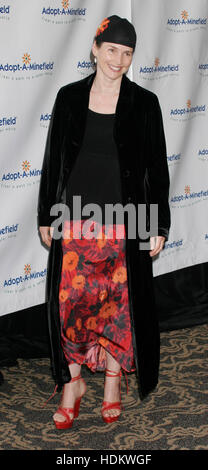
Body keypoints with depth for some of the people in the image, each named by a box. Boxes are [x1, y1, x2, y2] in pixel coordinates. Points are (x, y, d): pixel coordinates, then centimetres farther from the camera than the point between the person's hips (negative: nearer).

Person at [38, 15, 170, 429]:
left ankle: (113, 379, 24)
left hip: (124, 222, -1)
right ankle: (72, 382, 20)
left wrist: (159, 225, -2)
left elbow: (157, 168, 0)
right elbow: (53, 159, 7)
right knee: (71, 301, 3)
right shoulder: (69, 97, 3)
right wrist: (46, 217, 5)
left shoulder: (144, 103, -1)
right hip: (75, 220, 1)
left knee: (119, 301, 6)